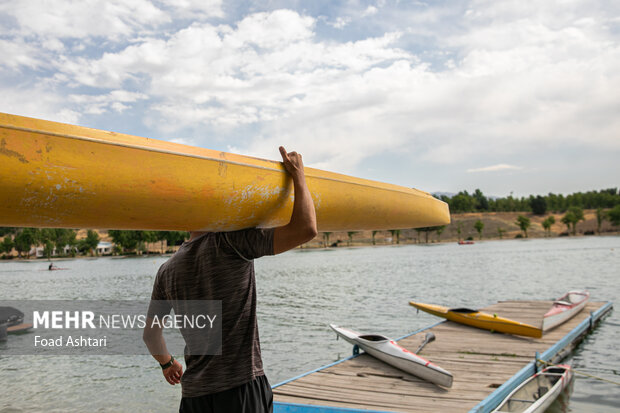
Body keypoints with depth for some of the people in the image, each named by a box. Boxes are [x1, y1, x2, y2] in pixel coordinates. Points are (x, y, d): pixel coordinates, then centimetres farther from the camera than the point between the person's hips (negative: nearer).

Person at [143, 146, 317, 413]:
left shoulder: (167, 270, 6)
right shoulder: (232, 241, -14)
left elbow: (150, 333, 18)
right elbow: (306, 229, -19)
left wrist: (166, 362, 38)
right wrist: (298, 175, -5)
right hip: (242, 389, -6)